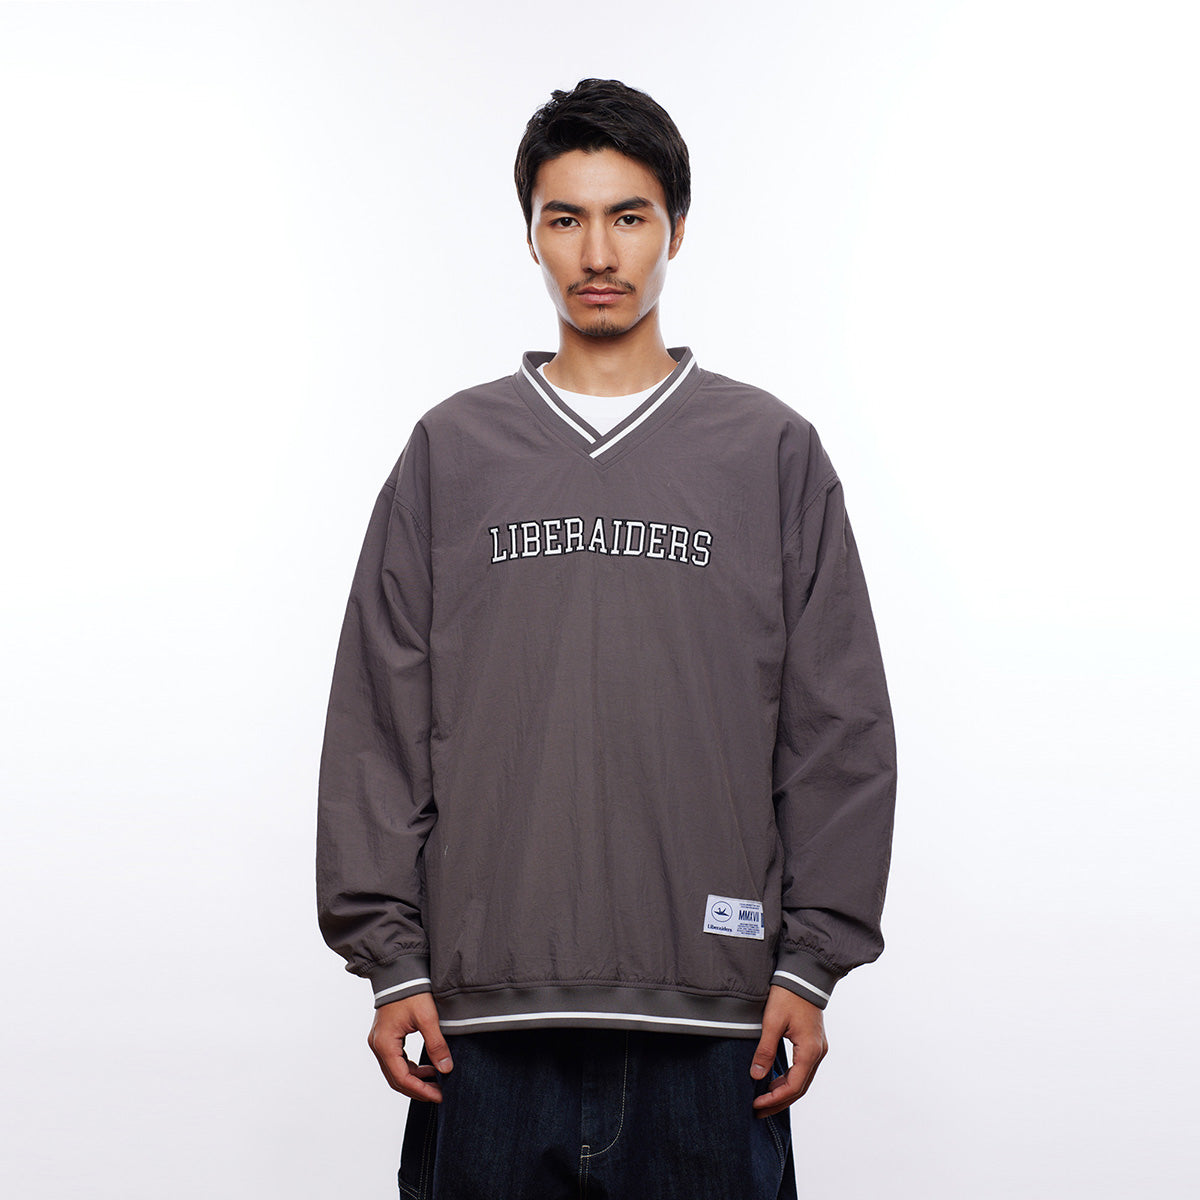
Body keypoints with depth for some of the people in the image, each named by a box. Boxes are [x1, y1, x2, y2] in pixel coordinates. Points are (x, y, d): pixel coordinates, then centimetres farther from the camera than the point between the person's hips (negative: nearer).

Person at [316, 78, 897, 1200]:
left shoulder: (774, 452, 7)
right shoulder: (449, 452, 9)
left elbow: (839, 731, 5)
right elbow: (377, 729, 7)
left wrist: (811, 962, 0)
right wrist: (390, 960, 1)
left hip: (711, 1023, 0)